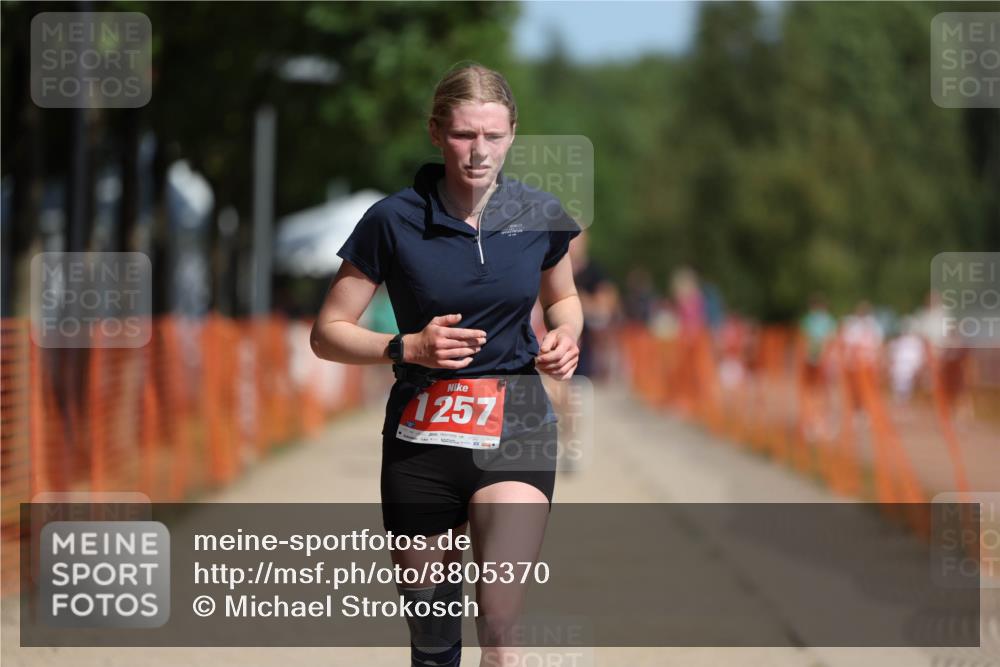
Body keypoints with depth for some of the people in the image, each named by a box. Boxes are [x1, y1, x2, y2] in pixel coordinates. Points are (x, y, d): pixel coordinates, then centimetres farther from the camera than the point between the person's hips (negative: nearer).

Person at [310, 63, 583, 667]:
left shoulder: (540, 216, 1)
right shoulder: (393, 221, -6)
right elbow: (328, 333, 0)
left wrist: (566, 336, -1)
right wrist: (408, 347, -16)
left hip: (516, 428, 0)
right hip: (422, 434, 0)